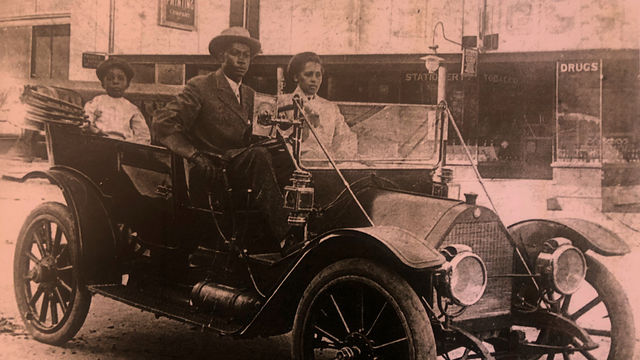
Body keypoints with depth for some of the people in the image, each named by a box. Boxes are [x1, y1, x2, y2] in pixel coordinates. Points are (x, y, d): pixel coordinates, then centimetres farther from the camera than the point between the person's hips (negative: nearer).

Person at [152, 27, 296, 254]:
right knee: (259, 155, -34)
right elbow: (162, 123, -10)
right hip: (210, 173, -6)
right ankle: (284, 240, -37)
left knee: (285, 158, -23)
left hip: (239, 168, 6)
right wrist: (194, 155, -22)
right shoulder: (200, 87, 0)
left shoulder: (249, 94, 21)